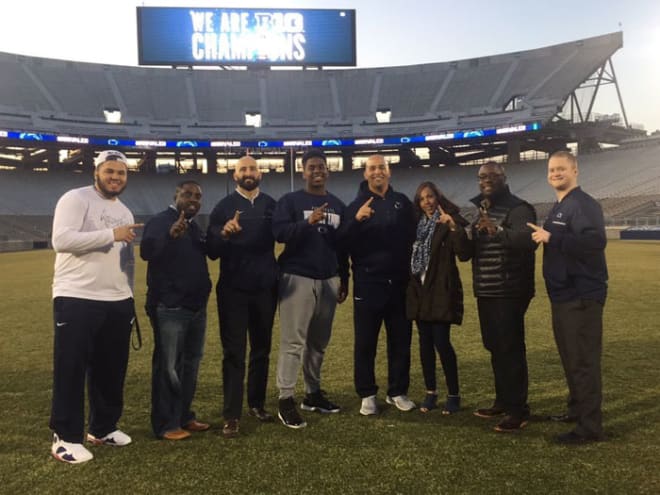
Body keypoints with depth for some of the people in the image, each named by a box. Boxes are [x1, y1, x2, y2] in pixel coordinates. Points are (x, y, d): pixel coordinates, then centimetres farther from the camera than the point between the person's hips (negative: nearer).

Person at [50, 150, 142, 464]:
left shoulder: (125, 212, 17)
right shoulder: (75, 199, -6)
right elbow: (61, 240, -21)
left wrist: (128, 295, 18)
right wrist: (112, 234, -23)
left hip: (118, 302, 7)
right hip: (76, 299, -7)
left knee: (112, 370, 13)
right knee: (71, 370, -1)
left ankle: (103, 428, 28)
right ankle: (66, 437, 11)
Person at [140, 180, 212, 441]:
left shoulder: (195, 227, 16)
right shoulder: (160, 221, -9)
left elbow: (209, 253, 27)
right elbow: (146, 251, -29)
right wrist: (170, 236, -44)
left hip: (196, 306, 8)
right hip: (169, 308, -8)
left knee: (191, 363, 14)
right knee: (168, 366, -3)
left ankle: (184, 416, 25)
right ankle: (166, 424, 7)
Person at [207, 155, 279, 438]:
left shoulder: (271, 205, 5)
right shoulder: (223, 207, -1)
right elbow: (212, 252, -8)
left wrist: (279, 272, -3)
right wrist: (224, 234, -28)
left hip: (265, 288, 3)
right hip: (233, 290, -3)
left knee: (262, 349, 12)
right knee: (233, 352, 1)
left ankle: (257, 404, 26)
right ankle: (231, 415, 5)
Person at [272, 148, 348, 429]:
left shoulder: (337, 205, 15)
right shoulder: (290, 201, -1)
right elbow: (279, 233, -17)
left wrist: (344, 279, 16)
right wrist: (308, 222, -29)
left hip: (328, 280, 5)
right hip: (297, 279, -5)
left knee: (319, 342, 12)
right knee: (293, 341, -8)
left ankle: (313, 394, 24)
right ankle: (286, 401, -2)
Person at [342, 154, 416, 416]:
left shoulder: (402, 202, 9)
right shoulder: (356, 205, 1)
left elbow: (413, 237, 15)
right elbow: (345, 243, -10)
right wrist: (356, 220, -28)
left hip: (399, 283, 3)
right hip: (368, 284, -2)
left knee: (401, 340, 9)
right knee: (365, 343, 4)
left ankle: (398, 392, 22)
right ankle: (367, 394, 16)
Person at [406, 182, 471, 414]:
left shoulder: (450, 221, -4)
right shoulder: (416, 223, 12)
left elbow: (464, 255, -15)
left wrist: (454, 228, -26)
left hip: (441, 291, -5)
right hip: (419, 290, 5)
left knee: (441, 342, -8)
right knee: (425, 342, 8)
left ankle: (454, 395, 6)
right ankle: (430, 392, 19)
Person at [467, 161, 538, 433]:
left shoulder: (518, 208, -11)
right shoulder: (481, 210, 17)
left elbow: (528, 239, -30)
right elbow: (469, 249, 18)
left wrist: (498, 231, -45)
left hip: (509, 291, -9)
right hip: (486, 292, 9)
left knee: (511, 349, -6)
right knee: (494, 347, 15)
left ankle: (518, 410, 3)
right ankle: (503, 401, 27)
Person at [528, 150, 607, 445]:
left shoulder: (584, 205, -13)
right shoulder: (558, 208, 17)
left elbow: (595, 241, -29)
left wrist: (552, 238, -28)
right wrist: (544, 236, 7)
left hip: (582, 296, -10)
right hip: (564, 295, 10)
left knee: (583, 360, -6)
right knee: (570, 358, 19)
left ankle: (590, 426, 2)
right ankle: (577, 409, 33)